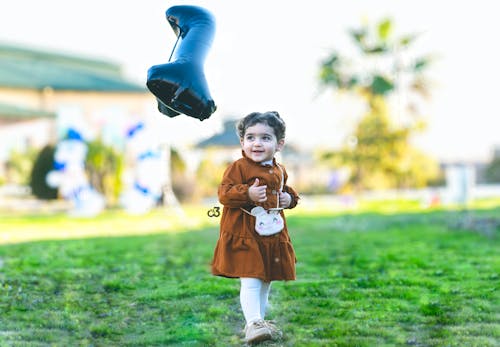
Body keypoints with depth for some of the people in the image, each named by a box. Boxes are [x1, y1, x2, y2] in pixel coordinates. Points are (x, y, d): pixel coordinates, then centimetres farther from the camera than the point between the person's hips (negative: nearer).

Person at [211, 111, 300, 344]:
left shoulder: (279, 171, 11)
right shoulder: (238, 167, -9)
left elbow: (286, 190, 28)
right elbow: (224, 194, -16)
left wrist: (289, 198, 6)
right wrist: (248, 194, -29)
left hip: (272, 235, 7)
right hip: (245, 235, -7)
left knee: (266, 281, 15)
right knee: (251, 280, -12)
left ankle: (259, 321, 26)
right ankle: (253, 324, -11)